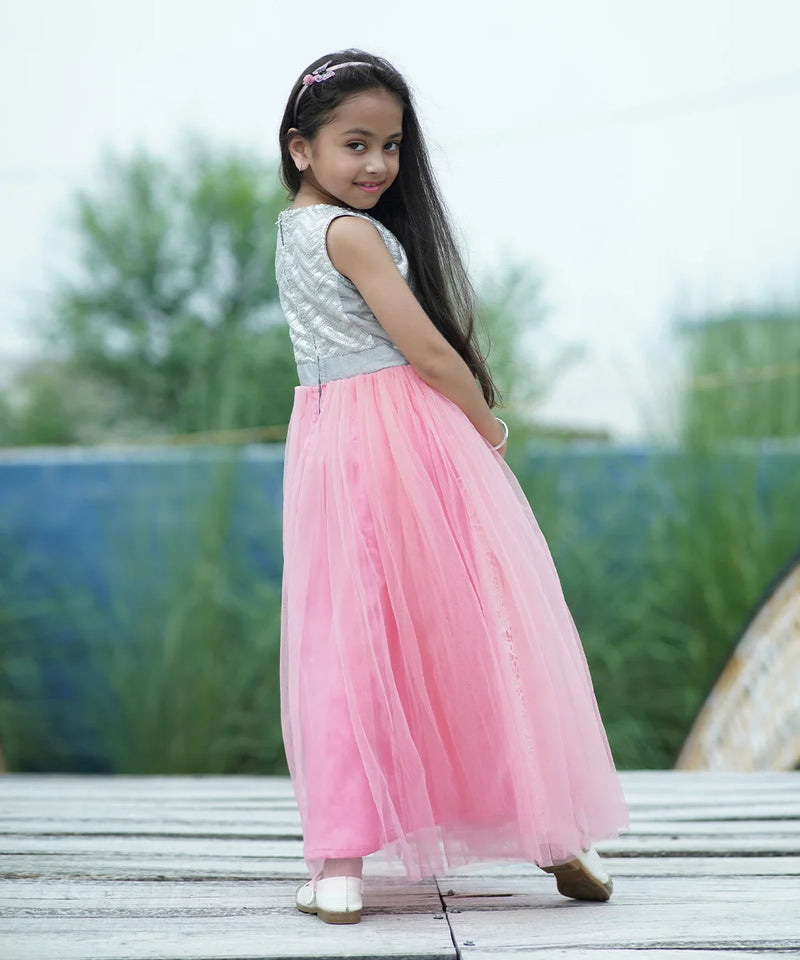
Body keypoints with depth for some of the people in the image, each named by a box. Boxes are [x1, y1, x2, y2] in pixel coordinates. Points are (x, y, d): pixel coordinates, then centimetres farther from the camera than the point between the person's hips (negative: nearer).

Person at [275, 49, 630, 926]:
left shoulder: (291, 228, 16)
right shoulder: (354, 231, -12)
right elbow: (426, 348, -14)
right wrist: (488, 425, 2)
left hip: (325, 443, 7)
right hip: (409, 436, -7)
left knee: (343, 639, 4)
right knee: (472, 622, 2)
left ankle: (338, 864, 0)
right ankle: (549, 833, 12)